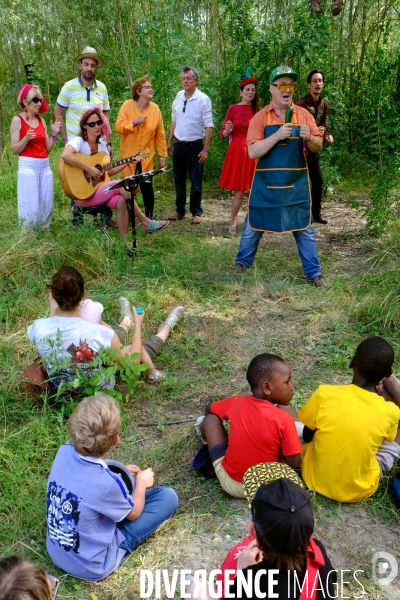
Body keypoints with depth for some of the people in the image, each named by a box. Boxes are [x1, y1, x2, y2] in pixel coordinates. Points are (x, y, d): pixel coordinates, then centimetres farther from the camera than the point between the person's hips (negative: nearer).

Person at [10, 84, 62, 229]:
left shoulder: (41, 120, 12)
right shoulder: (17, 120, -4)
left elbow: (47, 148, 12)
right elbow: (14, 150, -7)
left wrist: (54, 134, -1)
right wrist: (26, 138, -23)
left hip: (45, 166, 6)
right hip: (28, 166, -6)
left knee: (46, 205, 7)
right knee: (31, 206, -7)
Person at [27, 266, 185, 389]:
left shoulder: (37, 328, -26)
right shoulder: (99, 333, -37)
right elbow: (133, 363, -19)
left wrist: (53, 310, 13)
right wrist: (138, 325, -7)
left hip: (61, 388, 4)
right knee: (141, 348, 20)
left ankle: (126, 324, 63)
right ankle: (166, 329, 52)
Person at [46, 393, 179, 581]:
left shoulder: (64, 452, -18)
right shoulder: (106, 483, -35)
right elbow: (133, 514, -10)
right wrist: (142, 483, 7)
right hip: (92, 566, -6)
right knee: (168, 497, -3)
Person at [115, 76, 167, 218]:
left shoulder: (155, 108, 0)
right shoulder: (127, 105, -5)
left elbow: (160, 134, 2)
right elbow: (118, 127, -8)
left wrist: (162, 156, 0)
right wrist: (134, 122, -21)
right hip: (129, 155, -1)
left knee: (147, 187, 0)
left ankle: (149, 217, 13)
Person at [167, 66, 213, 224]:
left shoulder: (203, 99, -11)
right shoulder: (179, 96, 4)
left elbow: (209, 126, -12)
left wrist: (206, 149, -16)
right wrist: (169, 142, 13)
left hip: (195, 146, -5)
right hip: (179, 145, 5)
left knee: (196, 181, 2)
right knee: (178, 180, 12)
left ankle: (196, 212, 13)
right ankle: (180, 210, 24)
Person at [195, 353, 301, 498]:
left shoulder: (237, 402, -10)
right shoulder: (284, 419, -21)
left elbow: (209, 410, 10)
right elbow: (294, 463, -14)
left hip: (229, 482, 1)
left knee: (211, 418, 9)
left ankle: (205, 431, 40)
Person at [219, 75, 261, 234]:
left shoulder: (256, 110, 11)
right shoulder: (233, 108, -1)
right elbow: (223, 133, -1)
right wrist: (227, 130, -22)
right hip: (237, 152, -4)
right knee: (239, 191, -5)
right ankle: (232, 223, 8)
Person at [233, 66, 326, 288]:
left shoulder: (304, 115, 3)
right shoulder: (260, 117, -4)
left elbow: (318, 147, 5)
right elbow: (252, 152, -13)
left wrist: (309, 138, -17)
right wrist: (277, 135, -23)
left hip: (296, 182, 1)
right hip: (265, 182, -1)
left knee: (304, 227, 5)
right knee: (254, 224, 10)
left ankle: (314, 272, 15)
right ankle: (242, 262, 31)